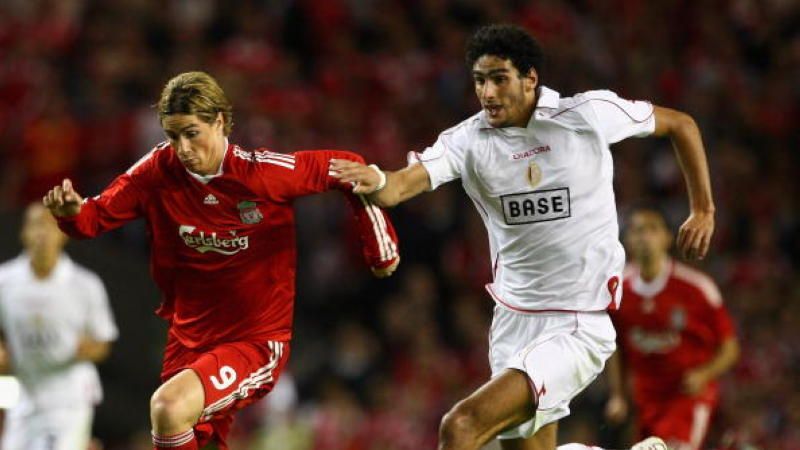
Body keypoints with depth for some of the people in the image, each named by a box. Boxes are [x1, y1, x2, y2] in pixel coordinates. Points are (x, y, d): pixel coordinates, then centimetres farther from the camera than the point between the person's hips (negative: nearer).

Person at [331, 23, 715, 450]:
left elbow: (680, 124, 6)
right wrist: (375, 181, -43)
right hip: (514, 320, 5)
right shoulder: (468, 140, -4)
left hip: (580, 326, -5)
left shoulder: (589, 114, -9)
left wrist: (703, 210, 7)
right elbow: (402, 185, -21)